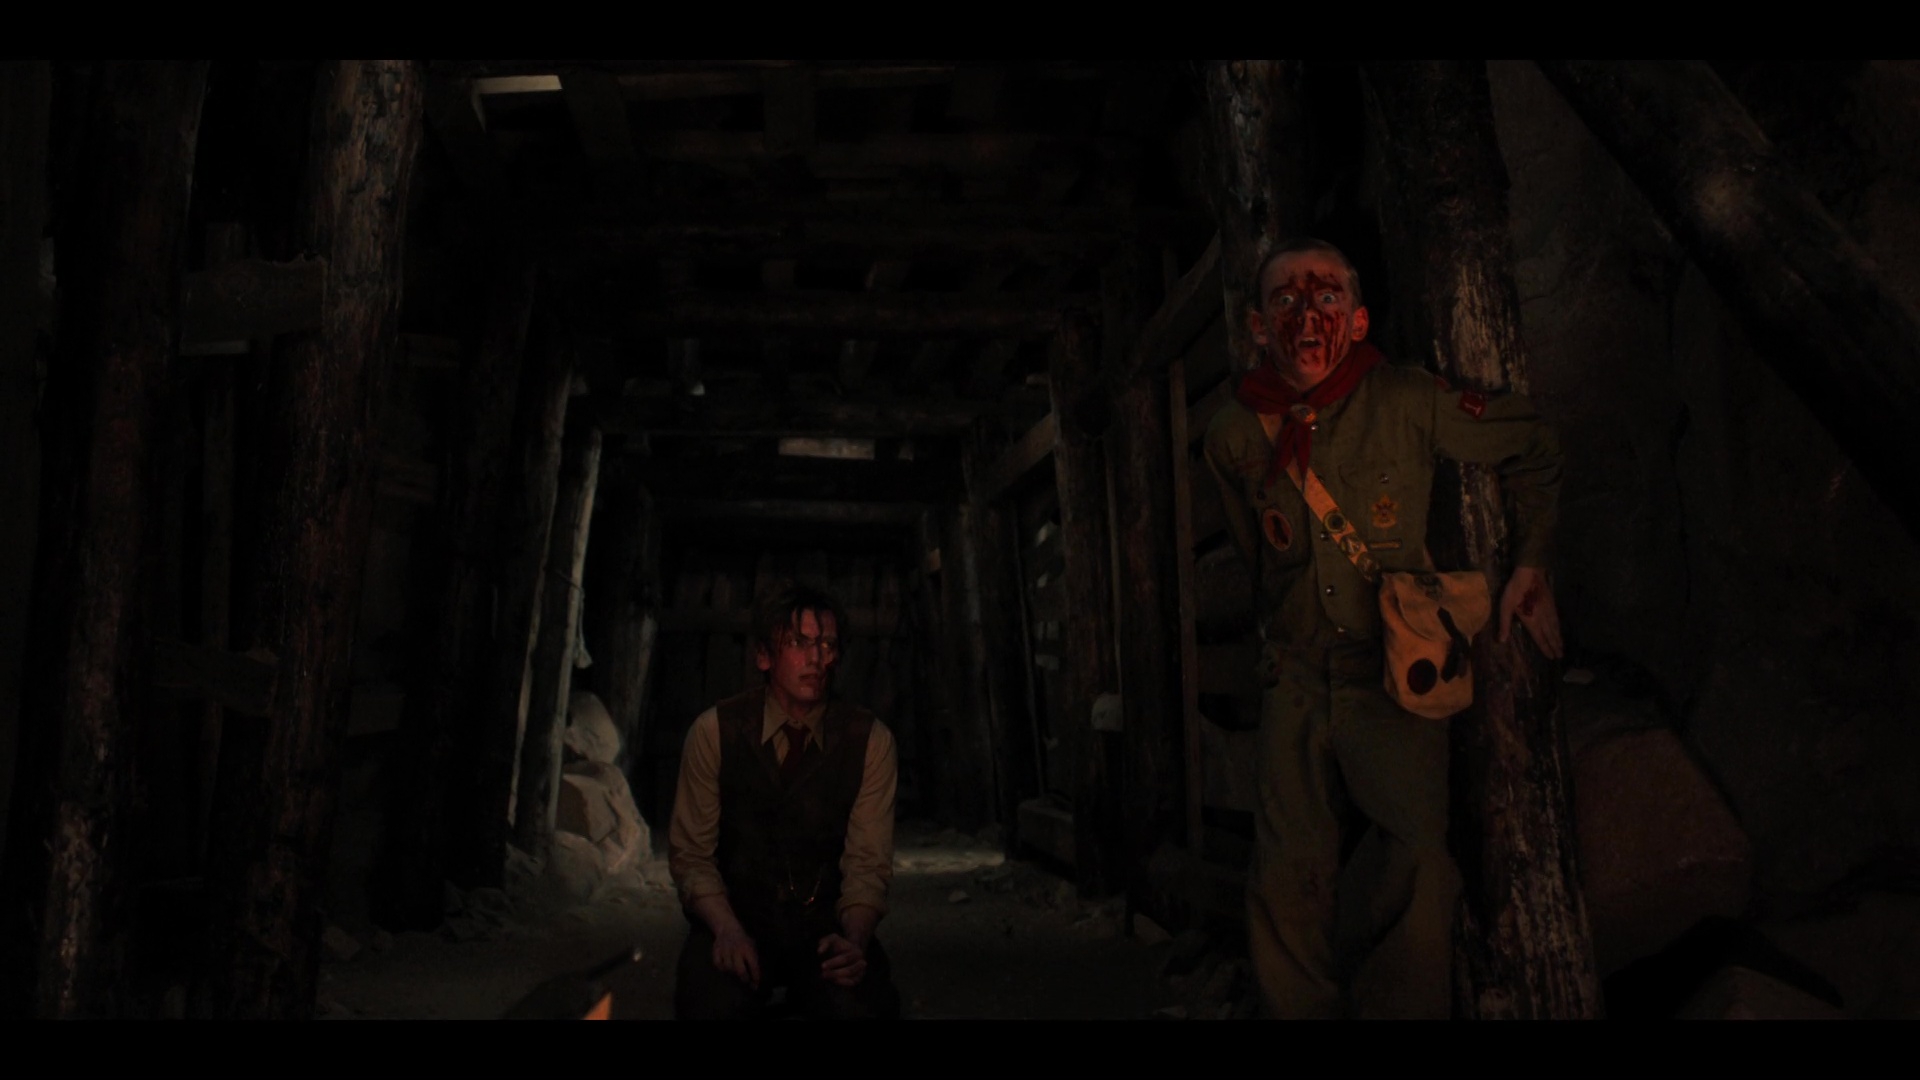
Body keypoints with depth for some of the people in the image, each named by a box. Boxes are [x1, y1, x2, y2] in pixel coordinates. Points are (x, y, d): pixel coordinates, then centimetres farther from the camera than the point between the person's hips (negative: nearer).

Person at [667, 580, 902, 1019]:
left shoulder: (869, 740, -4)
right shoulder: (715, 731, -5)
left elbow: (867, 862, -5)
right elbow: (691, 853, -3)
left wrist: (853, 939, -25)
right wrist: (728, 929, -21)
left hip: (827, 921, 1)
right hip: (735, 914, 0)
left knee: (864, 1005, -29)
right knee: (712, 1005, -31)